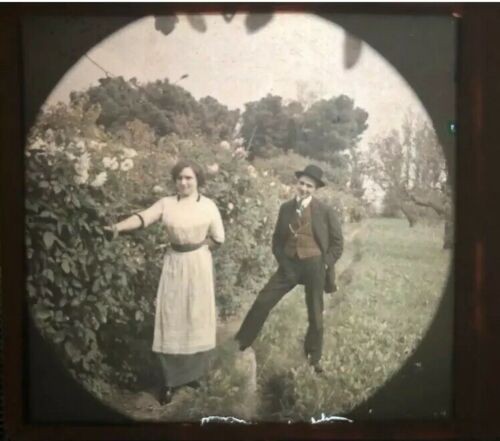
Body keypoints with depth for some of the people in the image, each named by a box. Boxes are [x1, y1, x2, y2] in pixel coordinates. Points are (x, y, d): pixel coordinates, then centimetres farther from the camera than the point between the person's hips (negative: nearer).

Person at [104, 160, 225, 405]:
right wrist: (119, 226, -35)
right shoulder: (166, 203, -3)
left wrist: (196, 246, 0)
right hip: (174, 264, 1)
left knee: (196, 318, 5)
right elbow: (143, 217, -18)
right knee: (171, 318, 0)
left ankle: (192, 373, 23)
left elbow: (218, 238, 3)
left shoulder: (208, 206, -4)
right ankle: (171, 379, 10)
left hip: (198, 265, -1)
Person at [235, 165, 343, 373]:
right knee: (262, 302, 0)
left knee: (315, 315, 9)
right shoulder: (286, 208, 2)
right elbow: (277, 238, 10)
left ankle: (313, 359, 26)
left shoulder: (325, 211, -7)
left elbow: (337, 242, -2)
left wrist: (325, 265, -8)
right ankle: (239, 344, 13)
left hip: (314, 265, -2)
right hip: (290, 263, 3)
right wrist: (281, 261, -1)